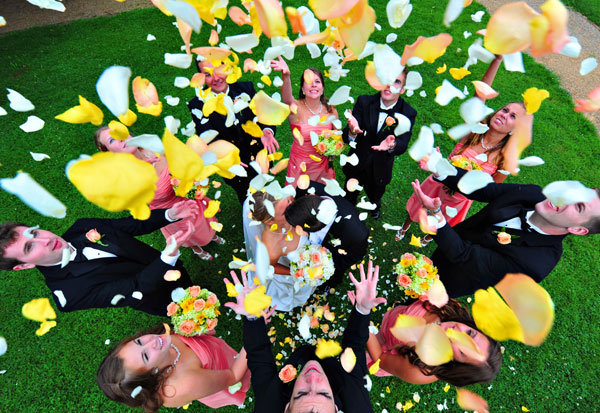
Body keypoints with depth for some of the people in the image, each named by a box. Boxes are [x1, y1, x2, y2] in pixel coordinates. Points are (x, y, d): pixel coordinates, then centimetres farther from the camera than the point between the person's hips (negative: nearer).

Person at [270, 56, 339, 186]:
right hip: (300, 167, -3)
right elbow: (287, 98, -38)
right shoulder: (296, 108, -15)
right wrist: (286, 75, -57)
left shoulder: (331, 110, -4)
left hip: (324, 167, 3)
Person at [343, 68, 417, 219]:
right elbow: (347, 137, -24)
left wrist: (392, 145, -50)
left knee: (375, 196, 29)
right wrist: (352, 132, -50)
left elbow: (403, 145, -25)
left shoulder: (408, 113, -15)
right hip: (357, 164, 0)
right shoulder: (364, 102, -16)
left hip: (381, 168, 0)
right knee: (350, 197, 25)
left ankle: (375, 206, 67)